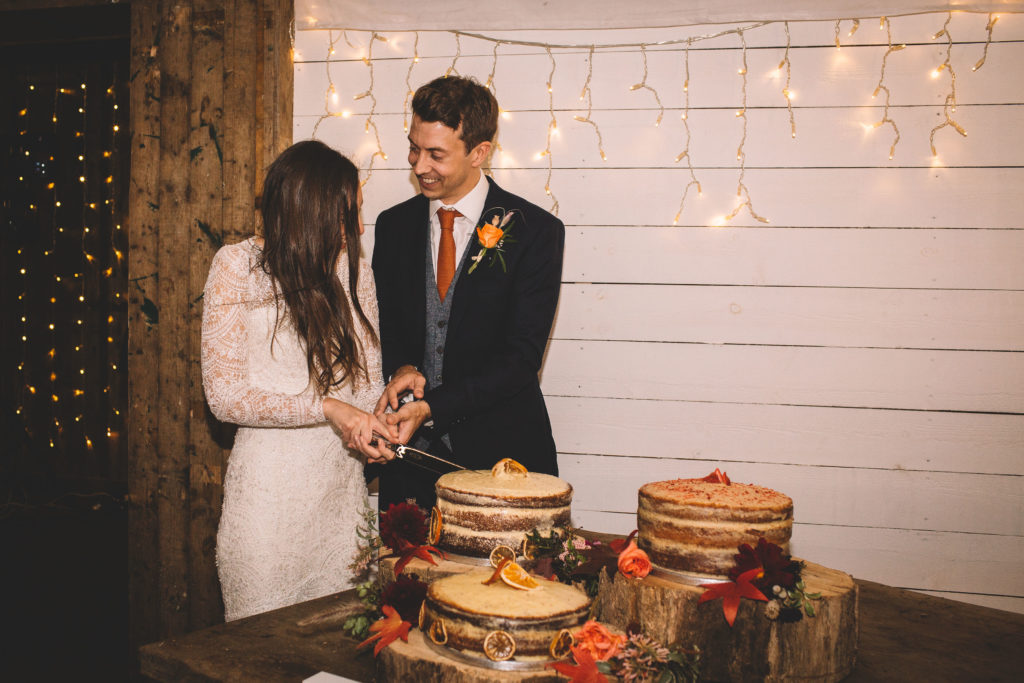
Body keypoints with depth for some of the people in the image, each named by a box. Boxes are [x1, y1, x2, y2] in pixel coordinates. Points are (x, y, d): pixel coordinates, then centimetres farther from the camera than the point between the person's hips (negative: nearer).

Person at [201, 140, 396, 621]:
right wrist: (326, 408, -18)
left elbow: (368, 380, 9)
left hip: (343, 486, 4)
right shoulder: (238, 266, -6)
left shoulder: (354, 270, 5)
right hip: (269, 486, -4)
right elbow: (225, 396, -10)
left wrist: (370, 430, -13)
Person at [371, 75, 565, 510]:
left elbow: (521, 356, -13)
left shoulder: (536, 231, -8)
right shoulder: (393, 226, 6)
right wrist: (402, 368, -11)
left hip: (500, 452, -3)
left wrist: (430, 407, -20)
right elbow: (383, 326, 12)